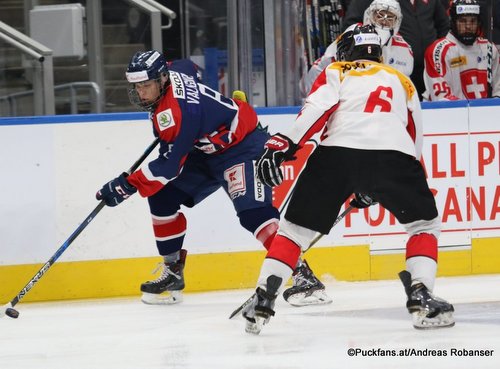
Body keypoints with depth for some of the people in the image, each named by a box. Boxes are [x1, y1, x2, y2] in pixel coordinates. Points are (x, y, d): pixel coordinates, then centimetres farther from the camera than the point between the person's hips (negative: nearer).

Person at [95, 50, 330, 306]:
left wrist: (127, 185, -28)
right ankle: (172, 273, 13)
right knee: (162, 196, 3)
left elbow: (170, 163, -29)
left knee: (252, 212, -27)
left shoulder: (178, 112, -33)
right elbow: (189, 67, 19)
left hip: (241, 144, -11)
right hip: (205, 149, 11)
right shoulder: (171, 72, -6)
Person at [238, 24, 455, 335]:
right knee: (425, 224, 20)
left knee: (296, 226, 14)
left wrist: (283, 145, -6)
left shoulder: (336, 73, 23)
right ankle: (421, 299, 2)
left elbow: (317, 108, 2)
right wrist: (373, 187, 40)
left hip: (336, 152, -1)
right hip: (392, 154, 1)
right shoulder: (402, 81, 33)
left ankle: (263, 300, 5)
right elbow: (414, 137, 34)